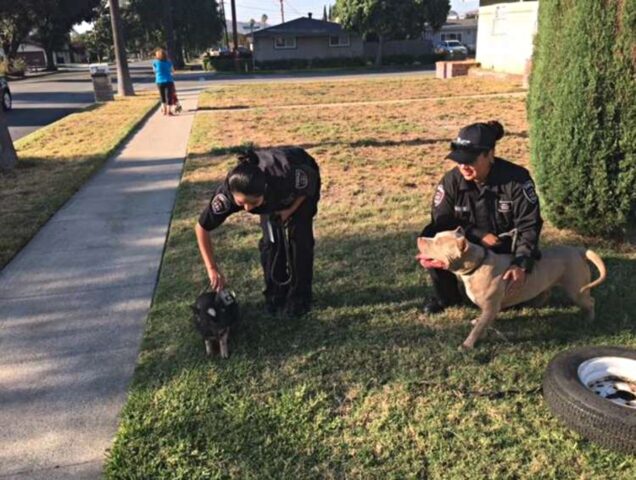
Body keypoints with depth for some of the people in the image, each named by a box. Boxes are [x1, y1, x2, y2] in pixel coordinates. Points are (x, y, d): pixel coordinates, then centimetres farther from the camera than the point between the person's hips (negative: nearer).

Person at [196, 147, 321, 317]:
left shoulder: (286, 176, -46)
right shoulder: (227, 192, -38)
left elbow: (313, 179, -21)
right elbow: (202, 227, -24)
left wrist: (290, 210, -27)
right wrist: (212, 269, -26)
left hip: (301, 180, -2)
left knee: (299, 237, -11)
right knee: (271, 240, -7)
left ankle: (300, 296, 5)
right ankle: (275, 293, 13)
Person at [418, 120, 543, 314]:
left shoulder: (517, 179, -22)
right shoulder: (452, 180, -15)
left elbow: (529, 226, -21)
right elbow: (441, 221, -12)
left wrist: (521, 265, -35)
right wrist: (479, 235, -24)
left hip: (506, 249, -2)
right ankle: (447, 296, 0)